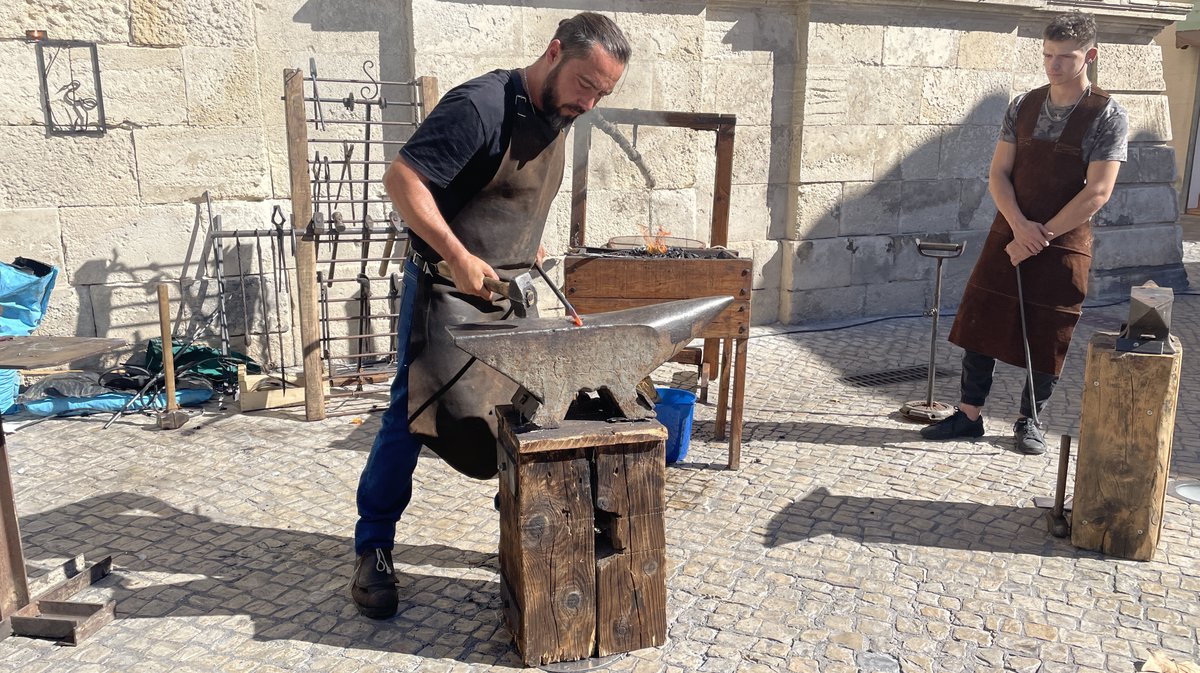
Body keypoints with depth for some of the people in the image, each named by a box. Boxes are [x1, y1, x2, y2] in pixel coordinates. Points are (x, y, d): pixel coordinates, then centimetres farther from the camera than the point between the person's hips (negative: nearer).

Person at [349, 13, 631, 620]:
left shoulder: (557, 117, 7)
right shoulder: (480, 105, -19)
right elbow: (401, 178, -22)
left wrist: (532, 247, 13)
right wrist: (459, 257, -26)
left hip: (512, 295, 8)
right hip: (446, 290, -7)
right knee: (411, 420, -2)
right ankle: (373, 551, 13)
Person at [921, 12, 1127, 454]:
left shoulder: (1108, 117, -7)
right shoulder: (1023, 107, 4)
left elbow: (1097, 193, -14)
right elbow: (999, 174, 1)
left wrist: (1040, 236, -17)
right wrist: (1020, 226, -15)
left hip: (1065, 244, -3)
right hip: (1009, 234, 3)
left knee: (1047, 338, 6)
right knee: (981, 323, 4)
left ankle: (1029, 422, 24)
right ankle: (969, 415, 15)